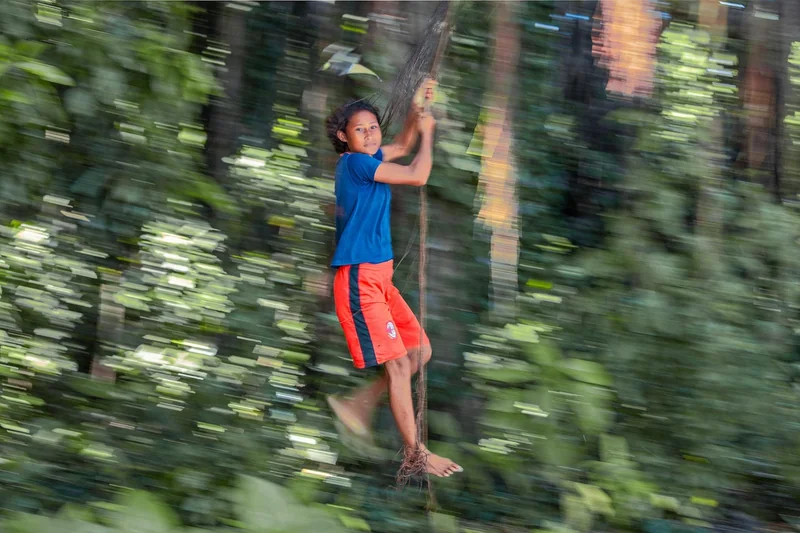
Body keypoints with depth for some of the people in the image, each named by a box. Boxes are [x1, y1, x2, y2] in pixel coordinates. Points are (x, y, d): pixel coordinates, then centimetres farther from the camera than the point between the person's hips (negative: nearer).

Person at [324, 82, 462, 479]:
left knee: (420, 351, 12)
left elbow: (403, 146, 31)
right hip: (360, 278, -10)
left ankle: (357, 405, 17)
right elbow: (417, 176, -17)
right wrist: (427, 132, -2)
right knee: (398, 363, -10)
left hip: (379, 277, 10)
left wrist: (418, 110, 15)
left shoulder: (368, 160, 12)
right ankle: (414, 454, -6)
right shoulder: (355, 163, -14)